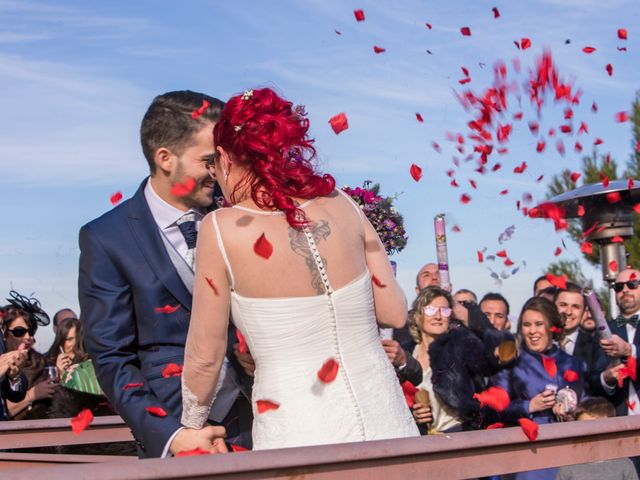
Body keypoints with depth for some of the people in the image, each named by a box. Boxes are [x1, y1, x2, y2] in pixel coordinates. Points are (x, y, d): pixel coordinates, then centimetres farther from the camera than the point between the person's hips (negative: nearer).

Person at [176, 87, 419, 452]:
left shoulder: (223, 229, -10)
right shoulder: (342, 205, -1)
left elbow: (205, 355, -2)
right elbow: (394, 312, 4)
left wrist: (192, 427, 15)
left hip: (299, 438, -4)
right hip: (384, 421, 4)